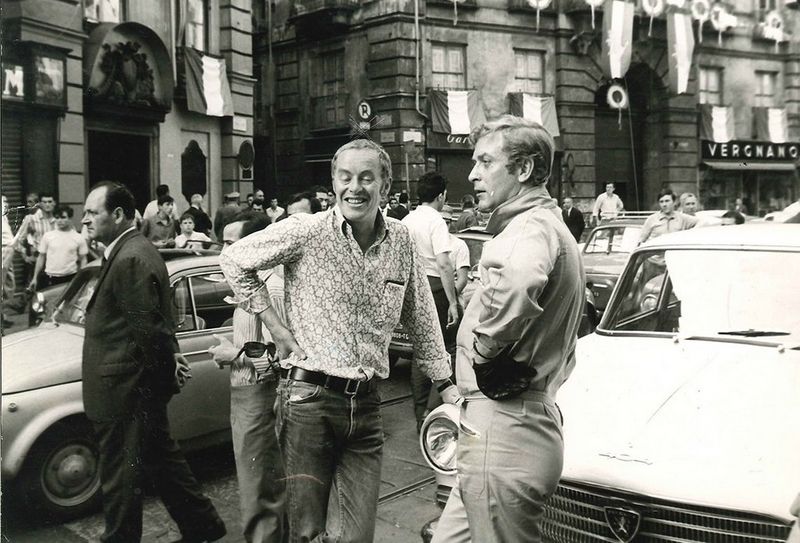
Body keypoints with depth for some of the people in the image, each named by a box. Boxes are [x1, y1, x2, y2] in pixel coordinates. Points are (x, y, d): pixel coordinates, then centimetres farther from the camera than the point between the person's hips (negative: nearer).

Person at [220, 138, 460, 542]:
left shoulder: (402, 243, 5)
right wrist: (273, 325, -2)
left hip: (367, 403, 3)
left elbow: (421, 321, 15)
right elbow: (233, 260, 3)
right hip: (309, 398, -3)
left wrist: (445, 383, 15)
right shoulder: (306, 231, -7)